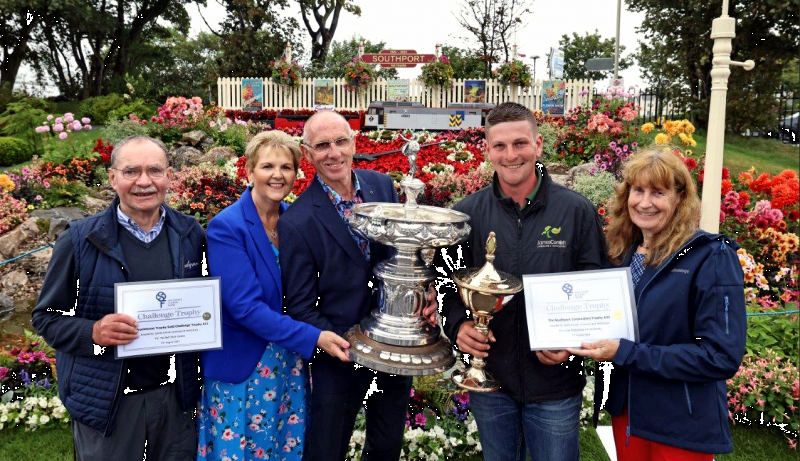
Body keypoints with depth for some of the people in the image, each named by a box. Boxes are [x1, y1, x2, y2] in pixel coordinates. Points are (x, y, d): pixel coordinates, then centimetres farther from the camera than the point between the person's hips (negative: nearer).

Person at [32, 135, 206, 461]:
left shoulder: (191, 235, -2)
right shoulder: (80, 241, -10)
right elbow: (47, 317, -4)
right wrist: (93, 333, -23)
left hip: (176, 397, 3)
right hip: (106, 402, -2)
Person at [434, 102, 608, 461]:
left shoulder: (577, 211, -7)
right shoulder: (466, 214, -3)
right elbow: (445, 281, 5)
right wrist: (458, 324, -13)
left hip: (556, 383, -1)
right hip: (488, 378, 2)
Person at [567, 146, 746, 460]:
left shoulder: (712, 258, -16)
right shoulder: (622, 253, 2)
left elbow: (722, 357, -21)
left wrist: (625, 353, -24)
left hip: (682, 427, -5)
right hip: (624, 411, 5)